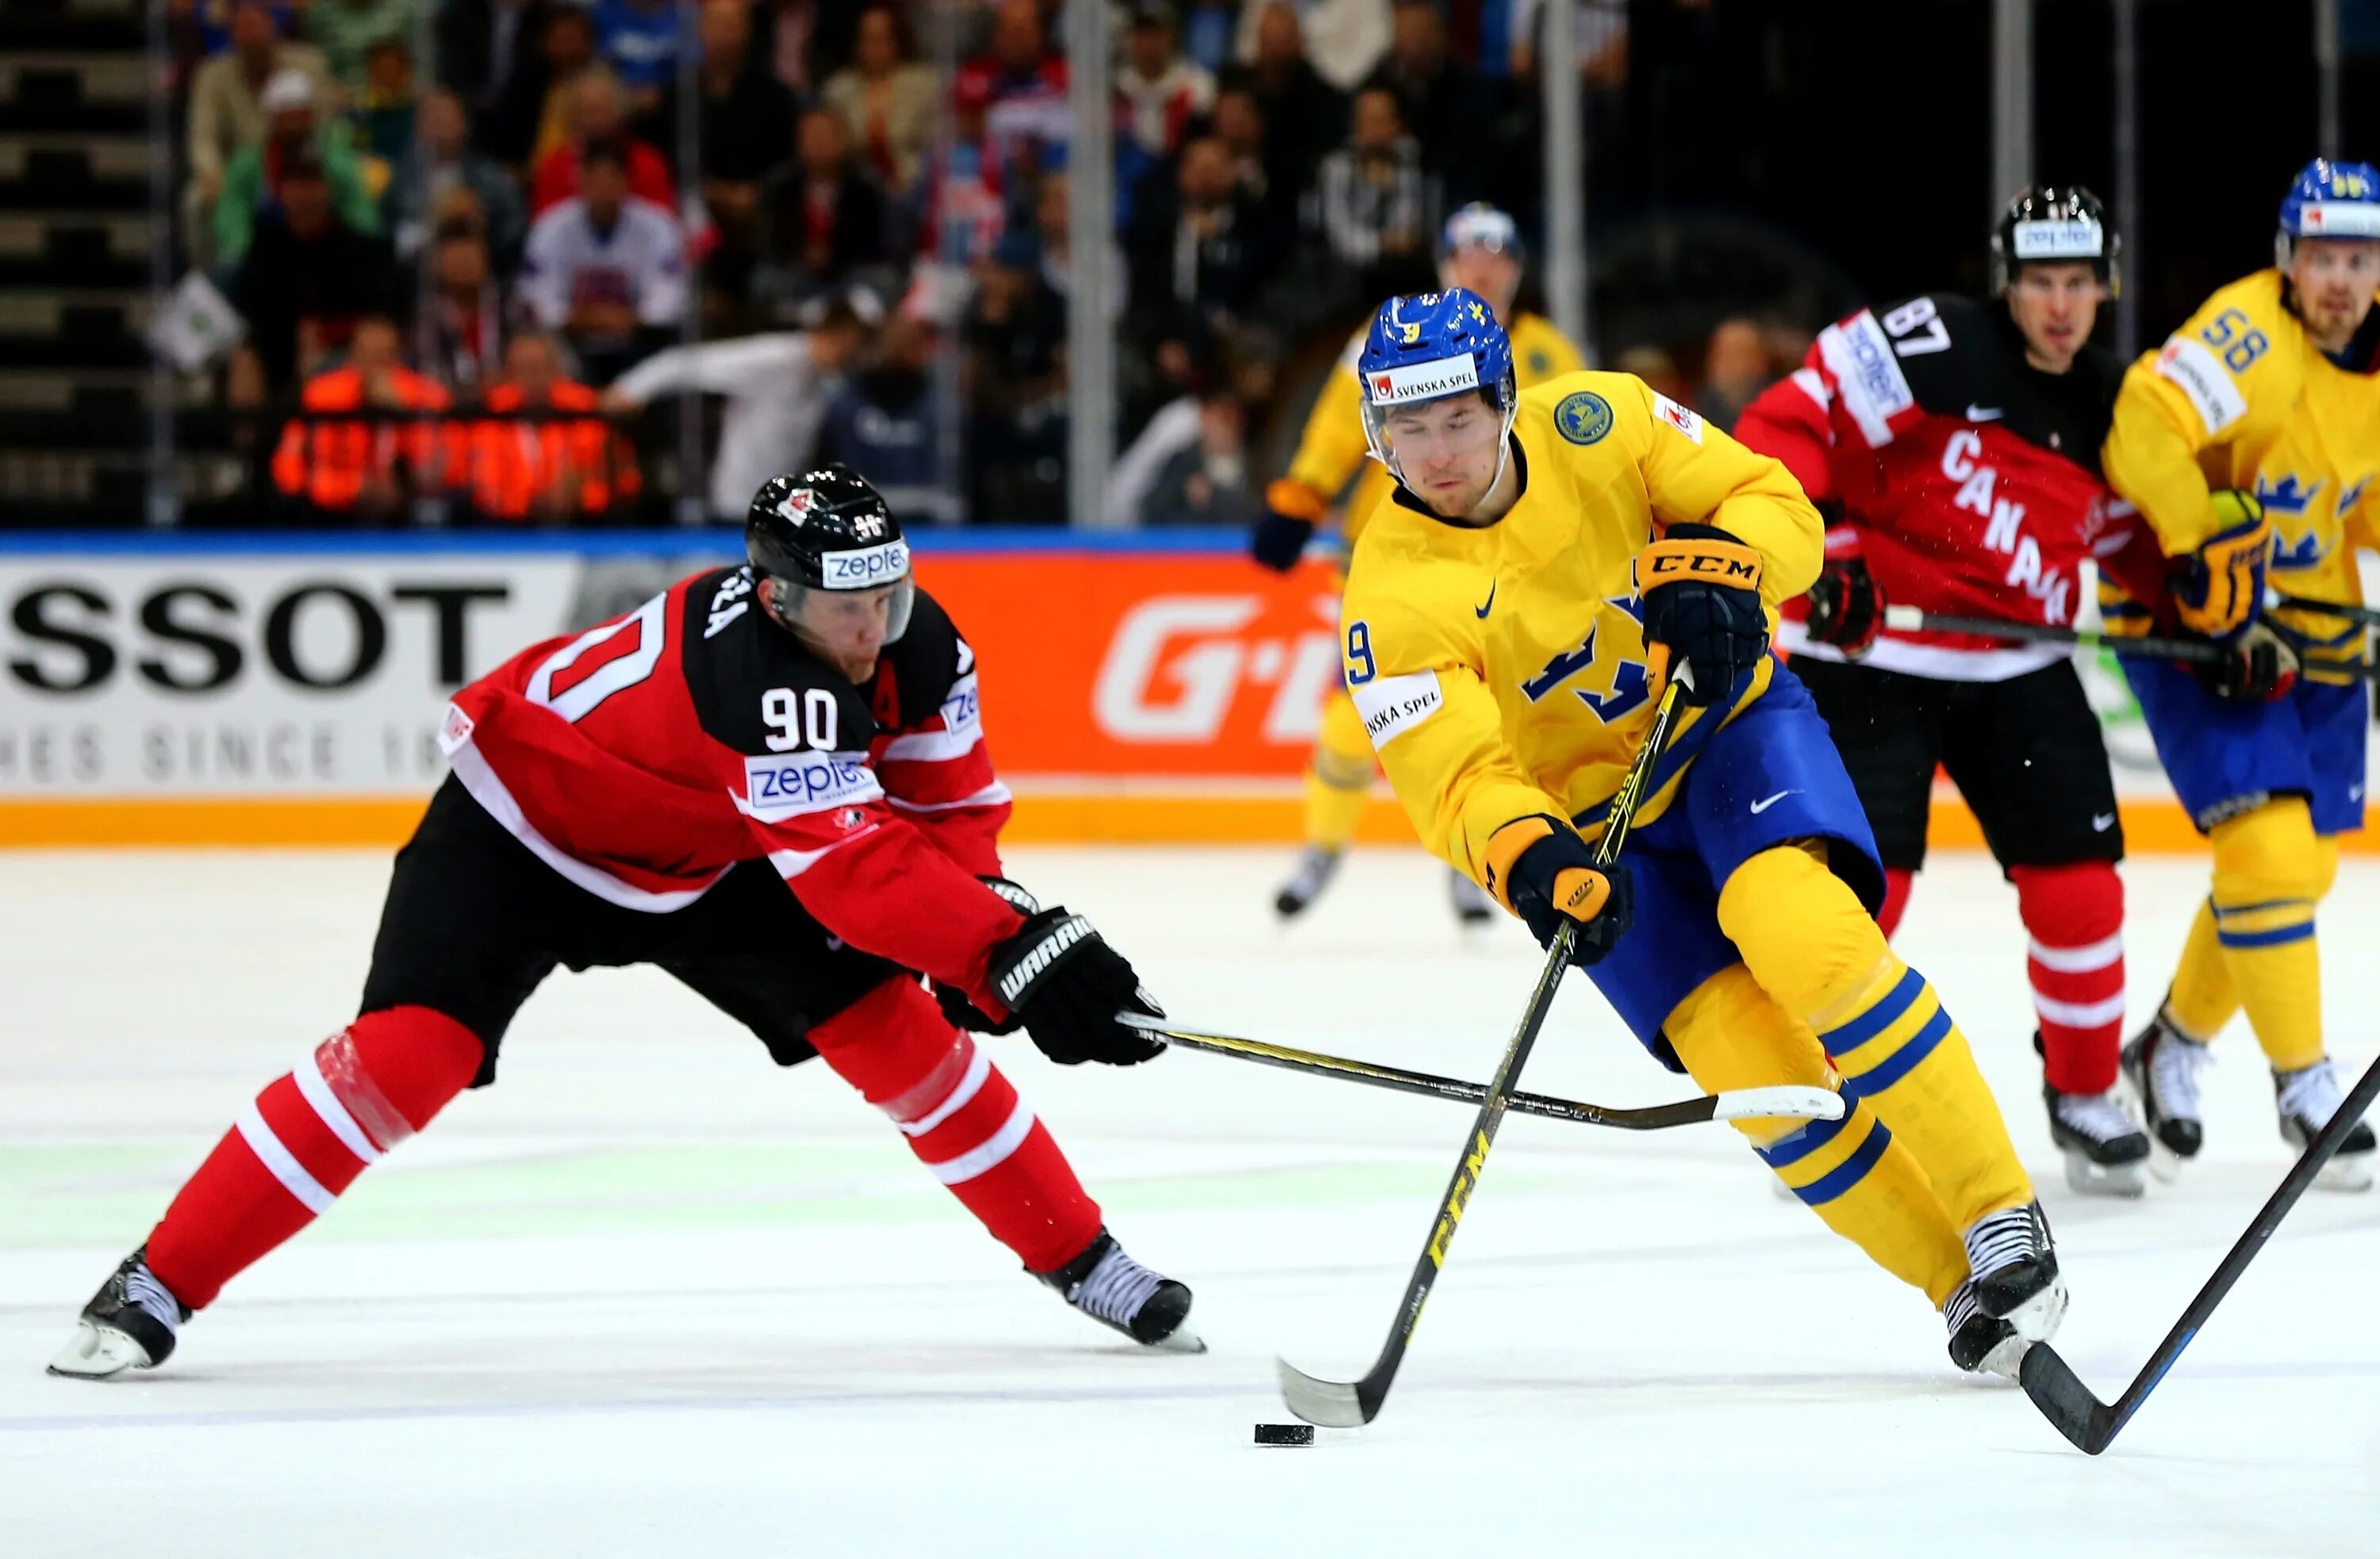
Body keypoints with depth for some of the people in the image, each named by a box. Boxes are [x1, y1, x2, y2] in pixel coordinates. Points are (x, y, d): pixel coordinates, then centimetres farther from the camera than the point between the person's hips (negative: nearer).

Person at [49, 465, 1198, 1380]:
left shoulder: (915, 647, -17)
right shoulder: (757, 669, -40)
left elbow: (947, 804, -4)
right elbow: (854, 869, -44)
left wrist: (975, 945, -21)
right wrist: (1019, 948, -49)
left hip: (701, 857, 7)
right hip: (524, 815, -7)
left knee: (892, 1024, -5)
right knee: (412, 1048, -22)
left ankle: (1083, 1261, 9)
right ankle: (155, 1286, -17)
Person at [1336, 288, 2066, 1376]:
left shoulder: (1593, 425, -12)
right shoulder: (1393, 597, -17)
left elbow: (1779, 507, -4)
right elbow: (1454, 782, -24)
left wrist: (1717, 565, -26)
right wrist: (1533, 861, -43)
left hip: (1731, 724, 0)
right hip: (1594, 820, 0)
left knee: (1803, 933, -30)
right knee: (1764, 1078, -17)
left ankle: (2002, 1220, -22)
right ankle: (1964, 1285, -2)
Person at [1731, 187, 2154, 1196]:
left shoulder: (2110, 408, 8)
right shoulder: (1935, 347, -14)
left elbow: (2130, 534, 23)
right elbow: (1788, 423, -18)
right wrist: (1814, 544, -28)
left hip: (2017, 668, 6)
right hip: (1865, 655, -6)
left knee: (2077, 879, 0)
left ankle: (2085, 1092, 18)